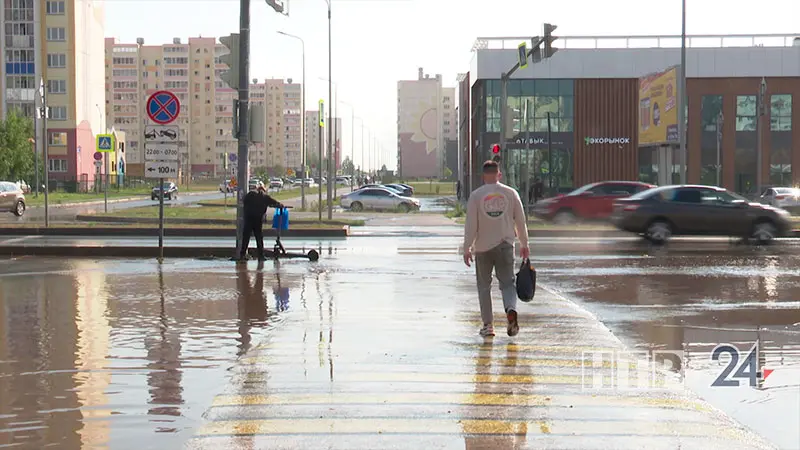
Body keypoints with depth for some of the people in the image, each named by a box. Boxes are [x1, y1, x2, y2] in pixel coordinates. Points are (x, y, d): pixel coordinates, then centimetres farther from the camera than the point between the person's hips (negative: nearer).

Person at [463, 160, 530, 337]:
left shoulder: (476, 195, -3)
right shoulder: (511, 193, 3)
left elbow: (471, 225, -6)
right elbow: (521, 221, 6)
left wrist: (467, 248, -1)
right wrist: (524, 244, 15)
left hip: (483, 247, -1)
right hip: (505, 245, 1)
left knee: (484, 286, 10)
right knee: (507, 283, 5)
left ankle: (487, 325, 10)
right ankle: (511, 310, -24)